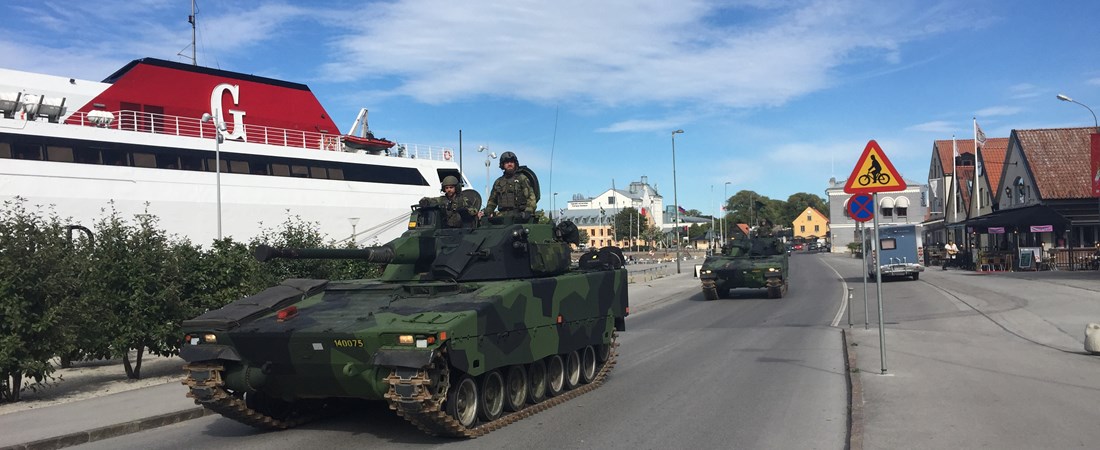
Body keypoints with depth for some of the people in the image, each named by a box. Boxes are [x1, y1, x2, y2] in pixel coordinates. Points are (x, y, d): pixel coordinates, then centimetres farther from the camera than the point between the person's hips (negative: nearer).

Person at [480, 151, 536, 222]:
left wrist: (528, 212, -13)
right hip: (502, 214, 3)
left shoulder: (522, 179, 12)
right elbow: (492, 200, 32)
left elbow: (531, 197, 2)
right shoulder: (498, 182, 24)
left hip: (518, 215, -3)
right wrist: (486, 212, 14)